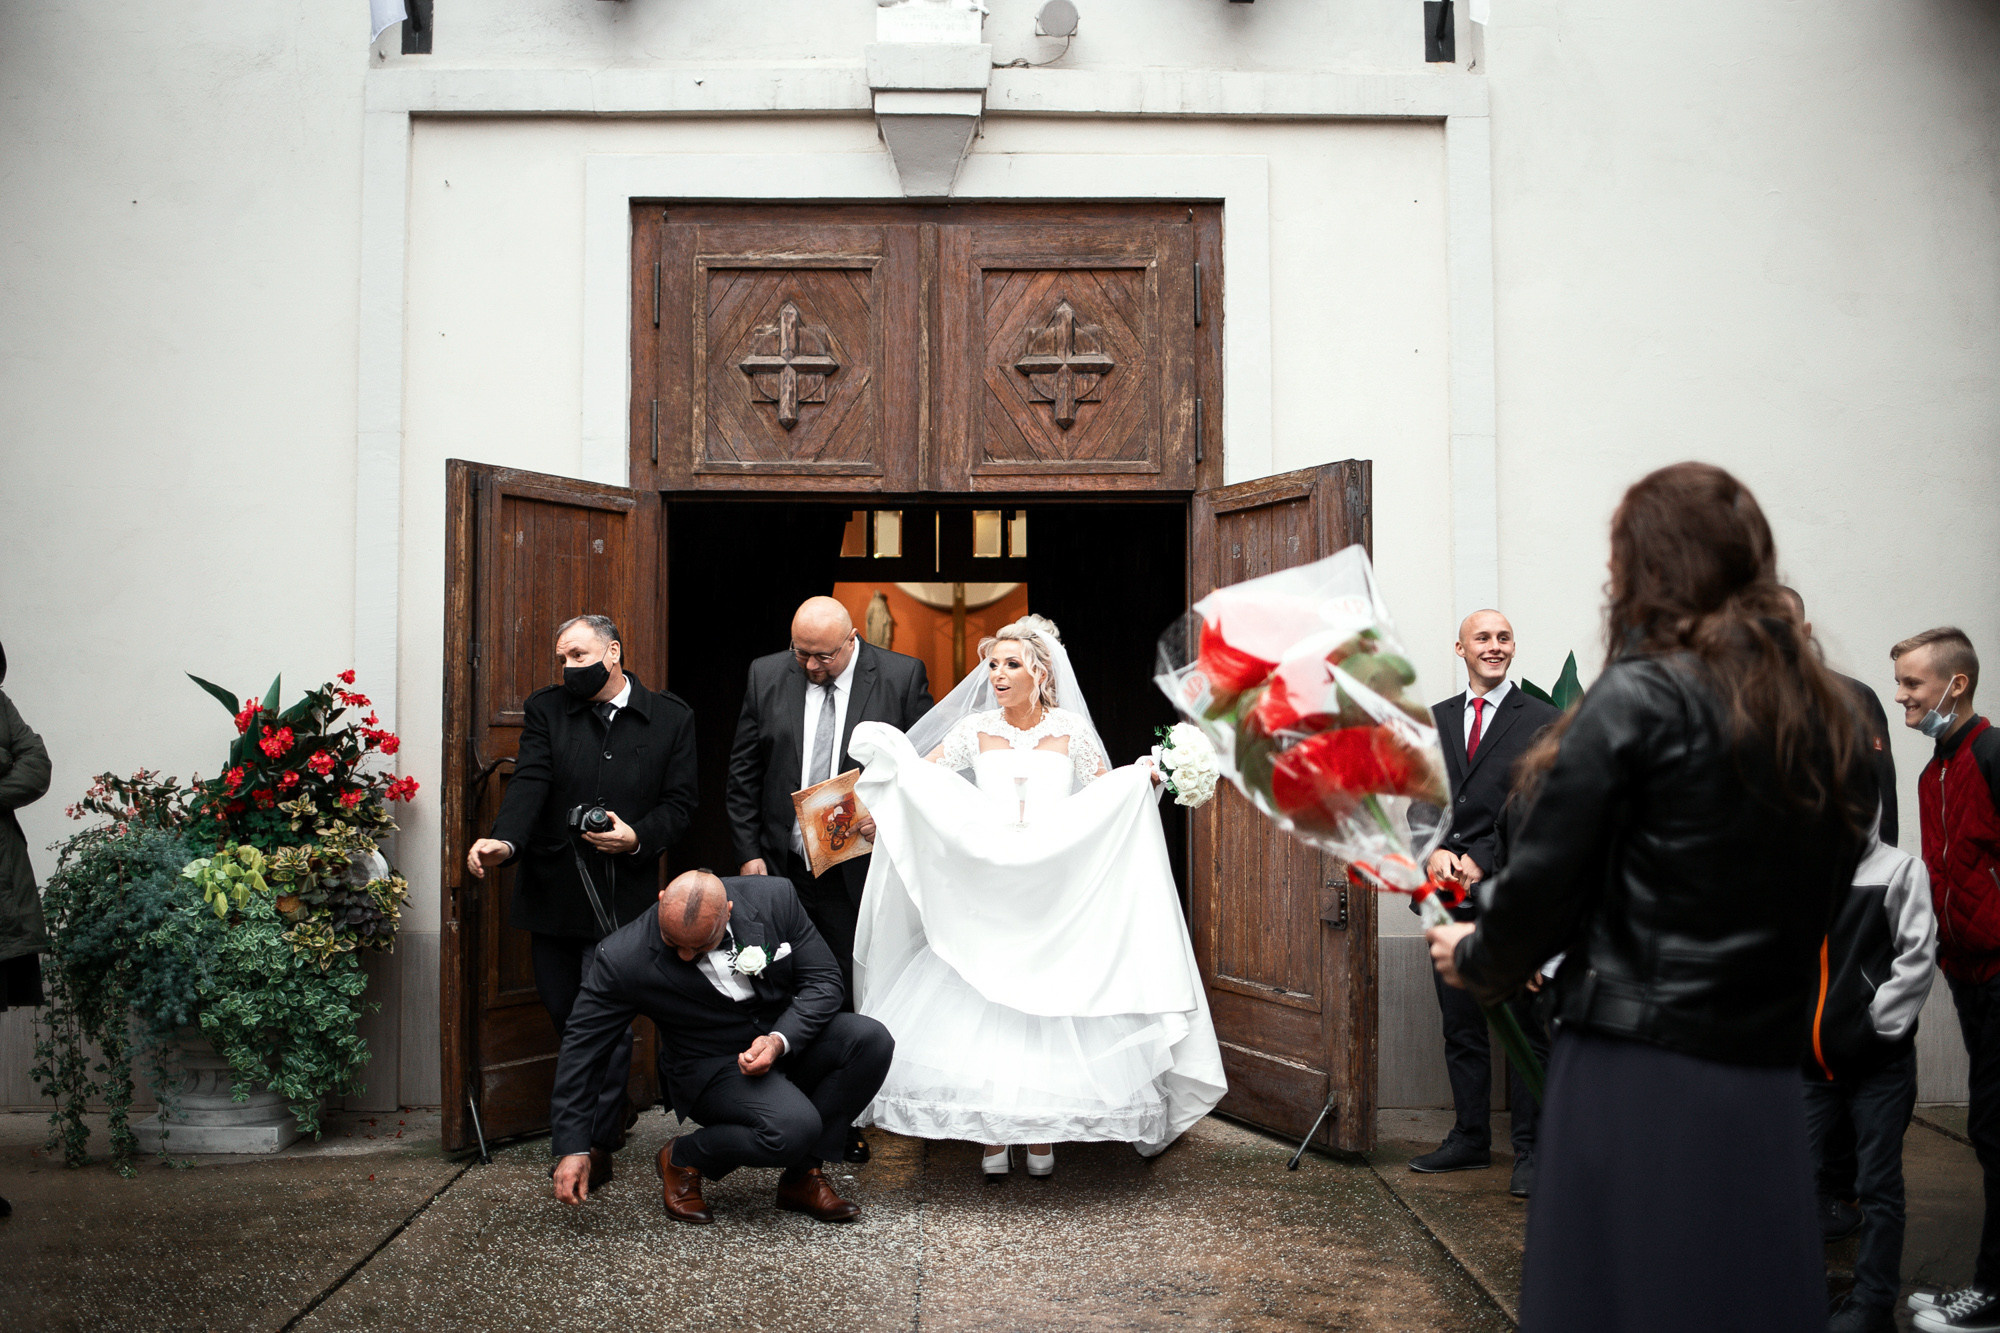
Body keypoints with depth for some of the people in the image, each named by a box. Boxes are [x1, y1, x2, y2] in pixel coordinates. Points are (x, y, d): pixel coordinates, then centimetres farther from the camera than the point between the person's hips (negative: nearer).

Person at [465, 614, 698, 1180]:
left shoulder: (671, 718, 3)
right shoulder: (546, 709, 5)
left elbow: (679, 804, 4)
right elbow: (529, 784, -8)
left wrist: (638, 836, -15)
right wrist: (504, 841, -26)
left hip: (621, 897, -3)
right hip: (551, 894, 3)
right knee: (563, 1014, 13)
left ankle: (598, 1140, 9)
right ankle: (616, 1106, 36)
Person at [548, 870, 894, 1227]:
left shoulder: (773, 898, -14)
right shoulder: (624, 959, -20)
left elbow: (824, 980, -7)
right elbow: (583, 1047, -11)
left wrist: (780, 1040, -24)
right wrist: (572, 1147, -11)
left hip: (788, 1035, 4)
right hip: (712, 1066, -4)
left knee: (870, 1039, -24)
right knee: (792, 1129, -32)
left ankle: (801, 1177, -6)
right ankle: (682, 1159, -1)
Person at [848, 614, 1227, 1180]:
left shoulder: (1070, 731, 4)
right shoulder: (975, 730, 6)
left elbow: (1107, 794, 8)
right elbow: (917, 776, 6)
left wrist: (1144, 777, -10)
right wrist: (884, 752, -12)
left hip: (1058, 894, -1)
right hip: (986, 891, 1)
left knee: (1051, 1004, -4)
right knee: (981, 1002, -6)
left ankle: (1042, 1134, 9)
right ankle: (991, 1136, 3)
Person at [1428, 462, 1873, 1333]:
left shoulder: (1640, 697, -11)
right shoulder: (1828, 716, 8)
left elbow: (1546, 876, -10)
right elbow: (1828, 883, 14)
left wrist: (1476, 960, 9)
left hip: (1637, 1072, -6)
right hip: (1766, 1080, 6)